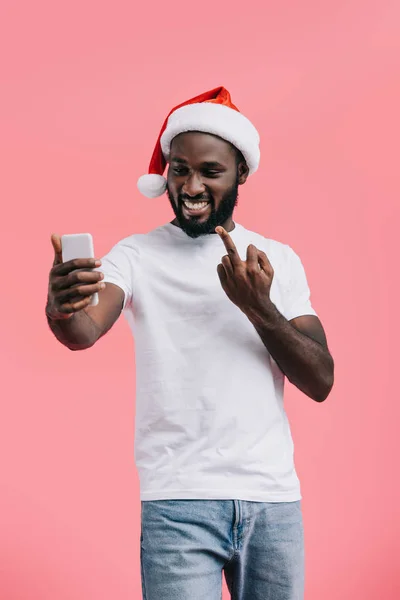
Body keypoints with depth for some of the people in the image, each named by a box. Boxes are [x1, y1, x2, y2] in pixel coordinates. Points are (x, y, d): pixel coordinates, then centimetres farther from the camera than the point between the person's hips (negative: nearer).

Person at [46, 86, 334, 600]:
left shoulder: (280, 260, 8)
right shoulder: (138, 255, 0)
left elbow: (320, 382, 1)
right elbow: (85, 331, -20)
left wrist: (260, 309, -14)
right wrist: (61, 307, -43)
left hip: (275, 499, 3)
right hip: (178, 500, -3)